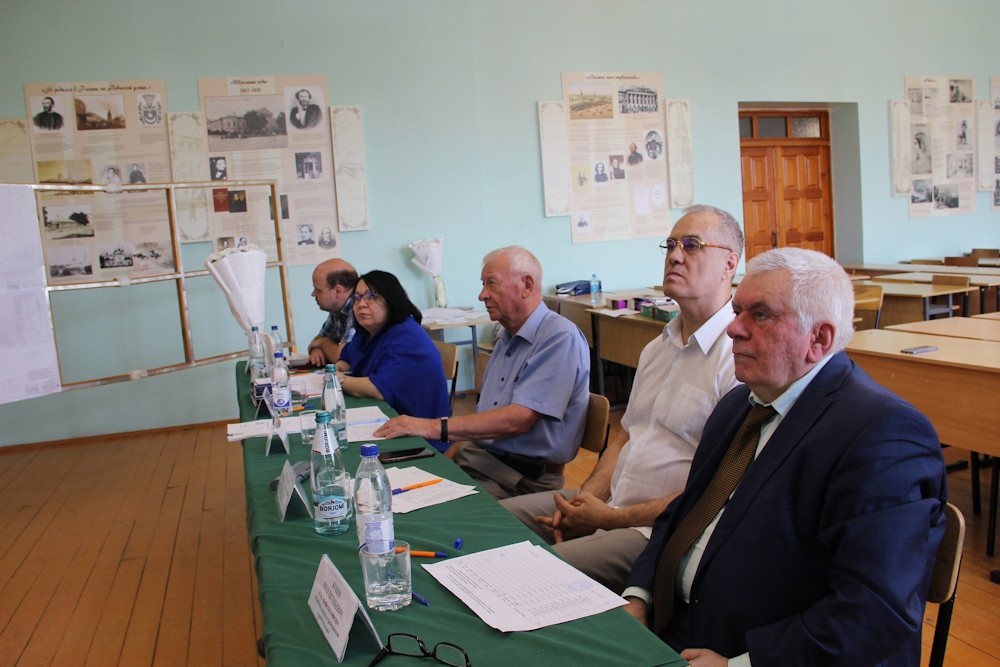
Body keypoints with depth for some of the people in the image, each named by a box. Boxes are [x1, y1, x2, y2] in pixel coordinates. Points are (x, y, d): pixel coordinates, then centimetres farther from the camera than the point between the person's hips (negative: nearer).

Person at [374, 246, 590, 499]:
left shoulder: (561, 338, -14)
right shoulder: (507, 337, 17)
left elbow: (519, 419, -23)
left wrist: (434, 428, -22)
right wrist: (445, 461, 5)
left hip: (525, 478, -8)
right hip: (478, 456, 8)